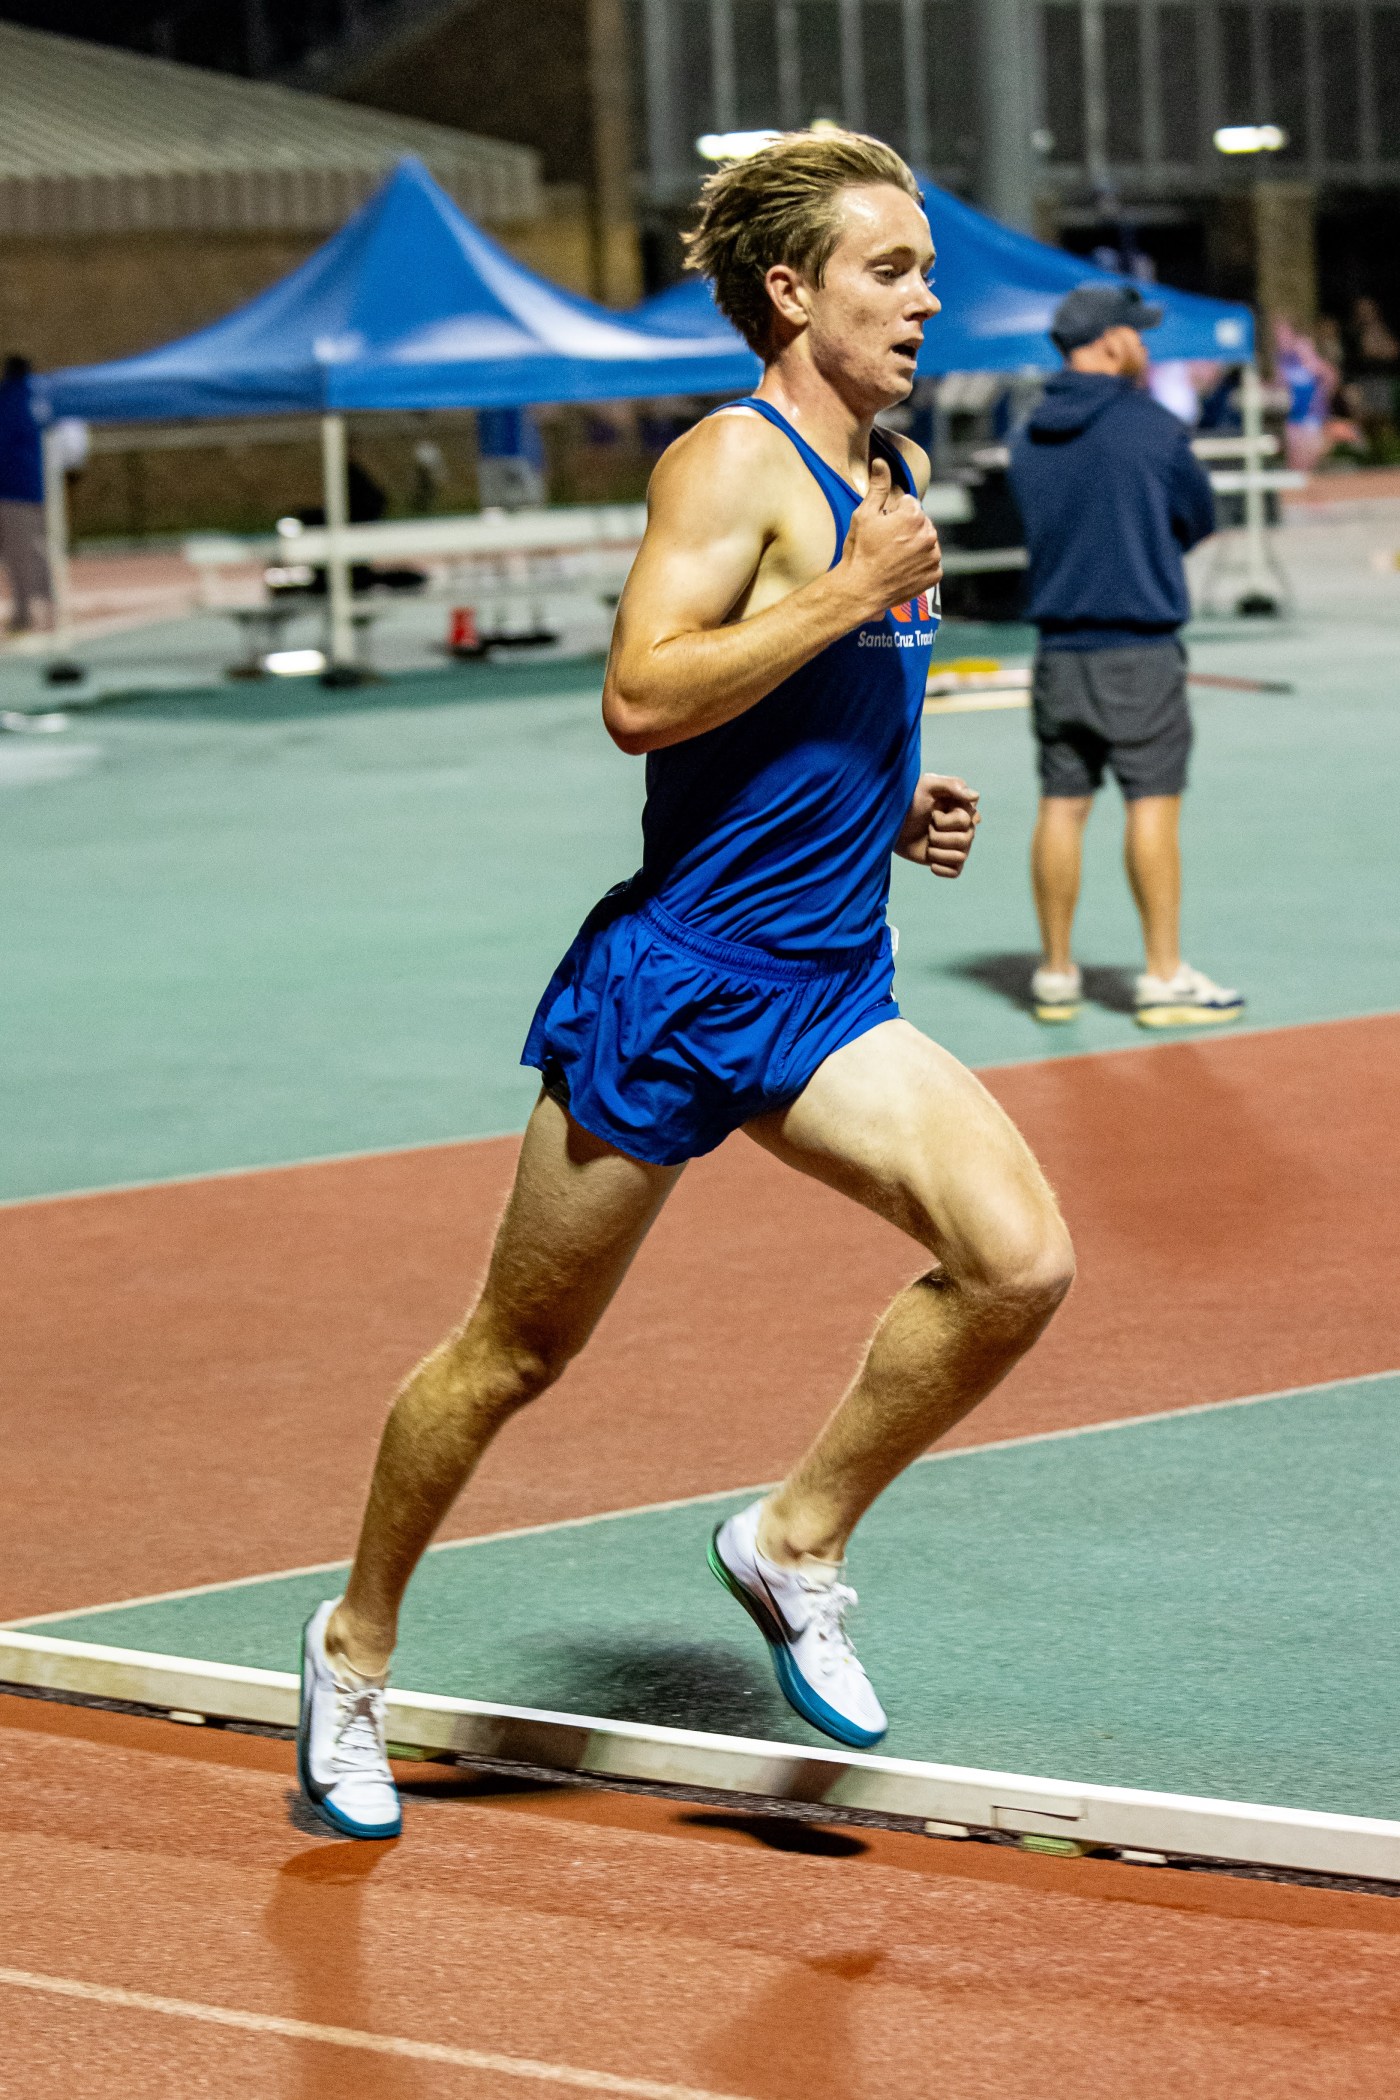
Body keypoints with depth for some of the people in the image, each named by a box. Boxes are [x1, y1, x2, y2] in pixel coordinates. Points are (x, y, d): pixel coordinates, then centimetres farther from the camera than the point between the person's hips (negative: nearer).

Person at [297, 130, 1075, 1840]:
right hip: (675, 978, -7)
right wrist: (853, 592, -24)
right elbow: (642, 699, -25)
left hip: (827, 995, 7)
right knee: (517, 1352, 7)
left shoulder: (896, 474, 13)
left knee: (1018, 1261, -14)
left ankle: (798, 1541, 6)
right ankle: (356, 1647, 27)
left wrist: (896, 810, 10)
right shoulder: (737, 462, -13)